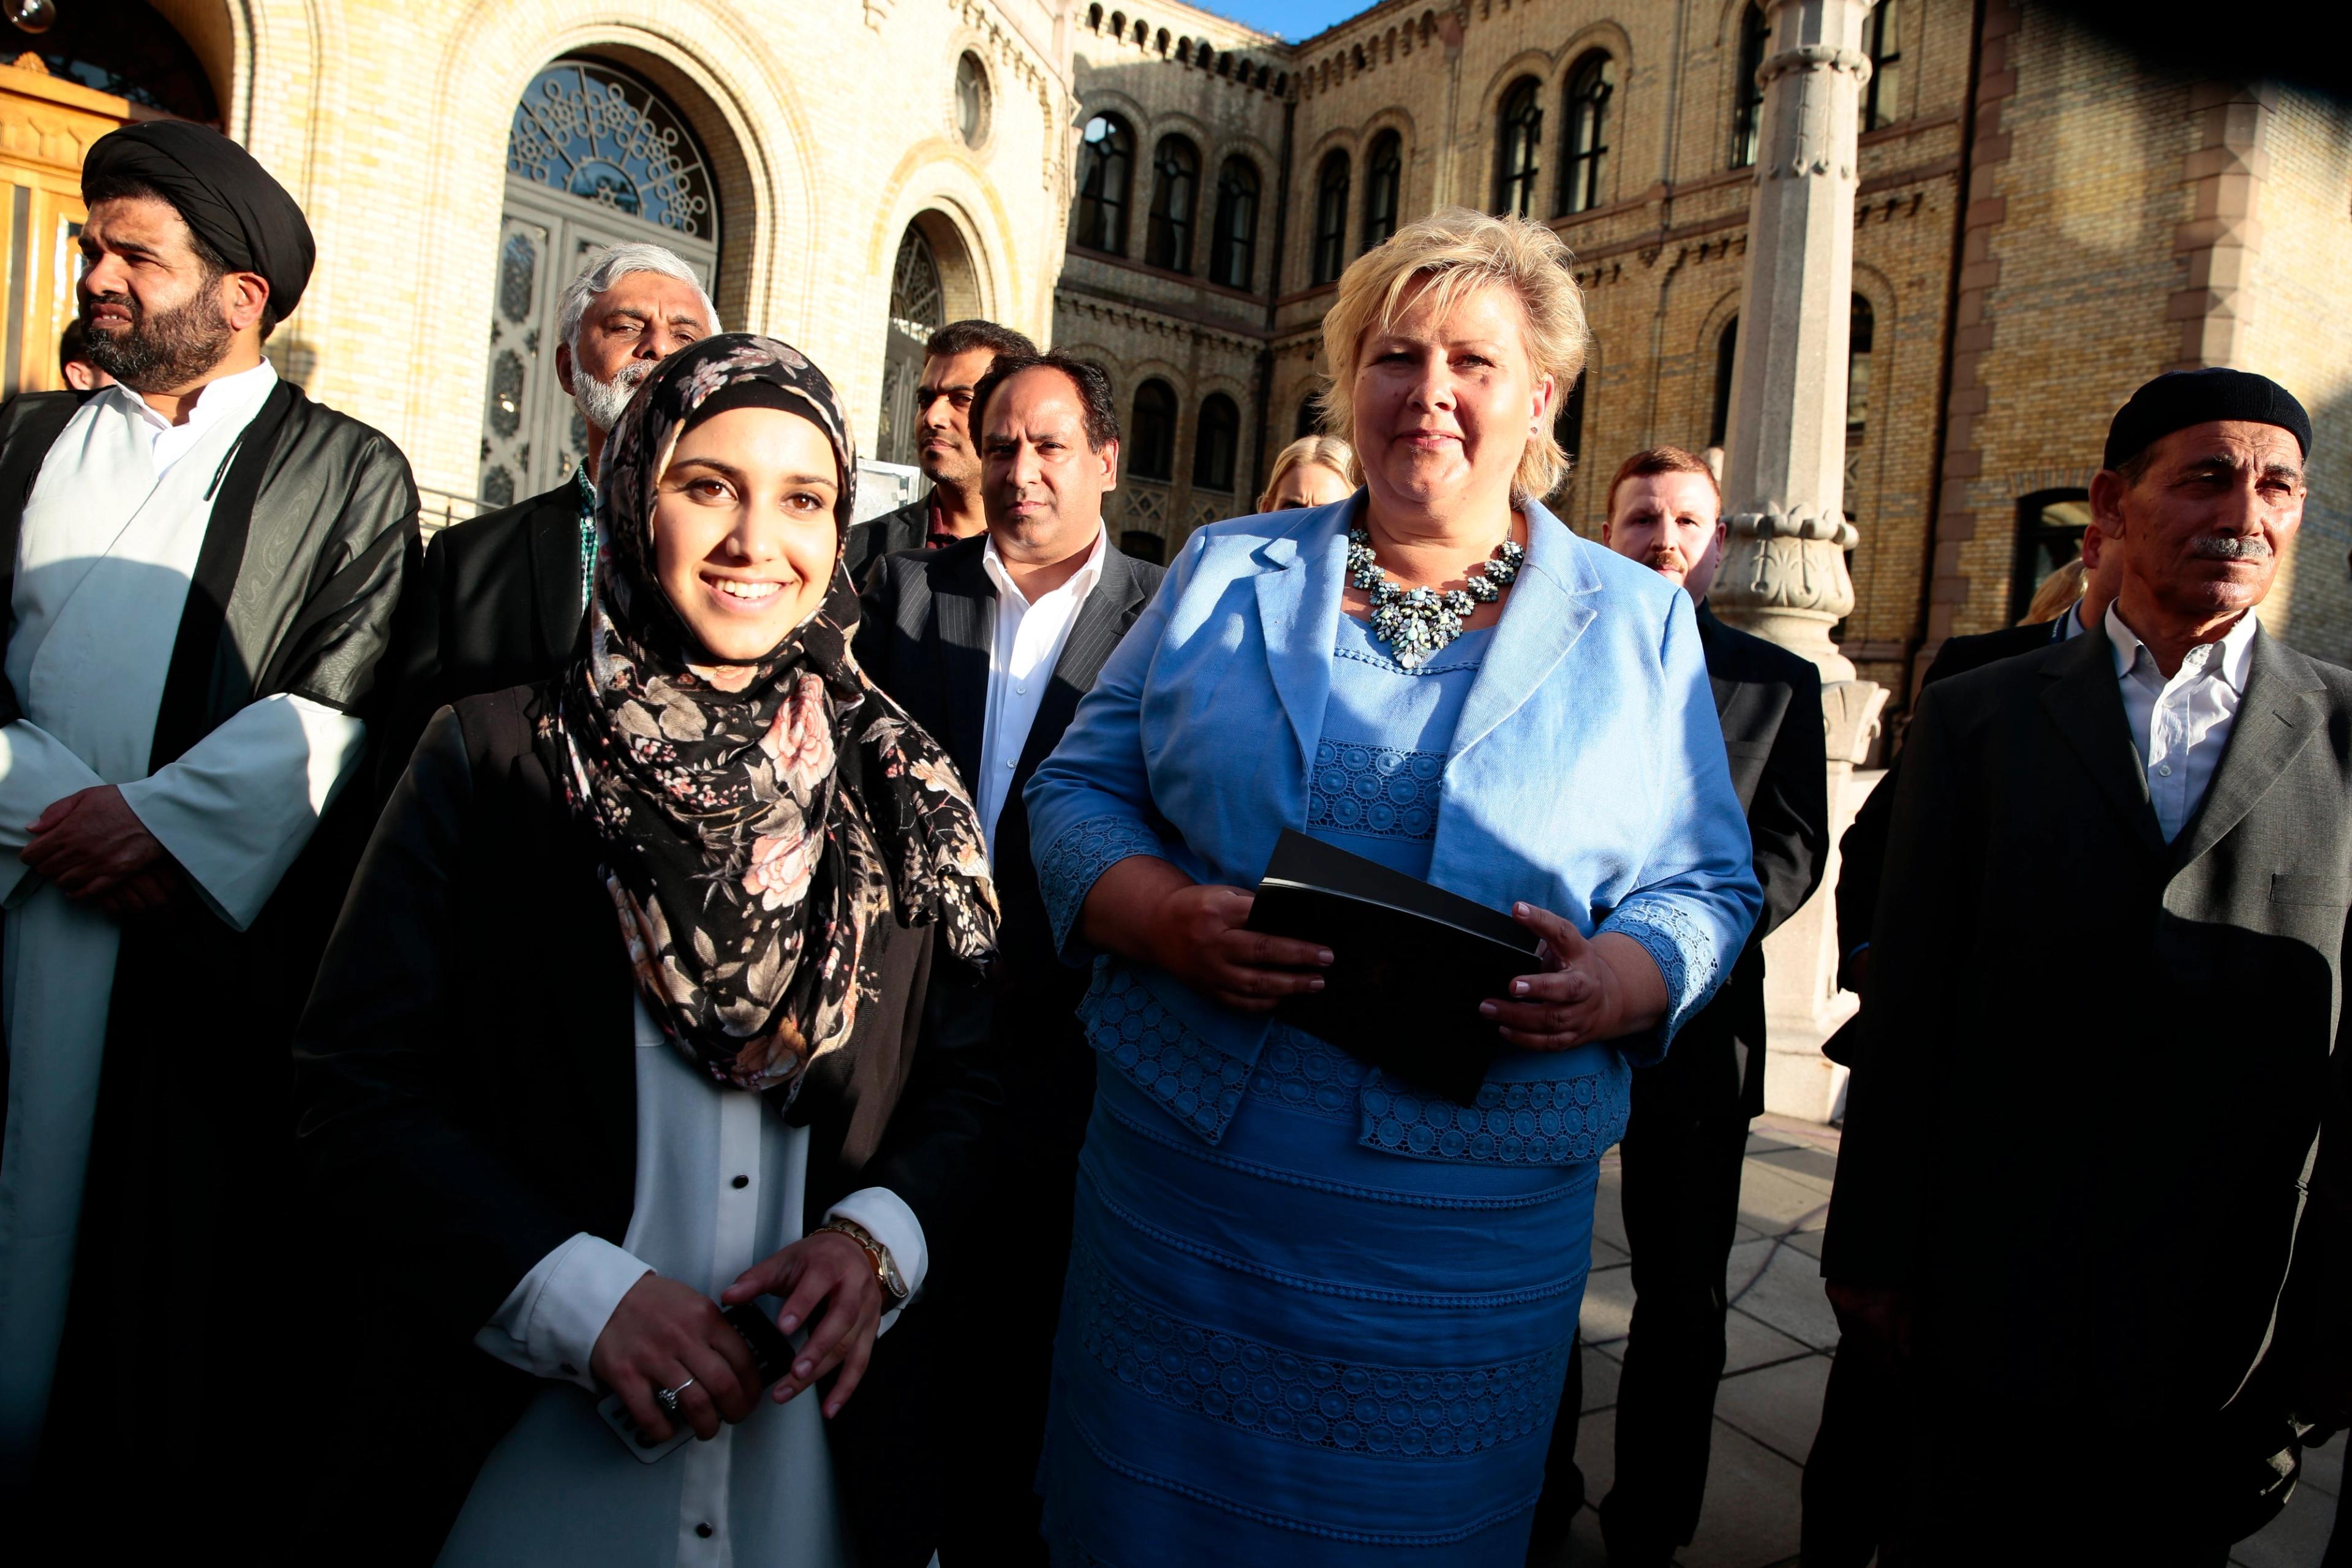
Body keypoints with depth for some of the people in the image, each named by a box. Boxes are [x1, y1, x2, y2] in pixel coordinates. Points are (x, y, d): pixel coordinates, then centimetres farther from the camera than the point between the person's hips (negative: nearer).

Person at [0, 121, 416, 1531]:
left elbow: (336, 704, -7)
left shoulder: (349, 475, 3)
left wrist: (157, 817, -14)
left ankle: (191, 1496, 18)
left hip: (217, 929, -3)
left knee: (194, 1235, 2)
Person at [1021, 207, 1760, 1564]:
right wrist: (1166, 918, -14)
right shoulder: (1225, 574, 7)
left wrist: (1620, 982, -16)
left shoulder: (1639, 624, 5)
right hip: (1184, 1186, 1)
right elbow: (1079, 790, 6)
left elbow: (1708, 885, 6)